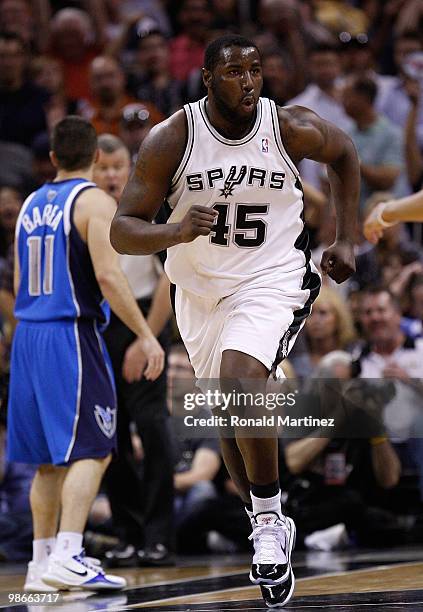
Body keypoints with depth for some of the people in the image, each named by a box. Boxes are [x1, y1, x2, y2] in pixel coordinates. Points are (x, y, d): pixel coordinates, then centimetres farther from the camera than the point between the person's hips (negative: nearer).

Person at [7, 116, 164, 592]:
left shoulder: (30, 205, 14)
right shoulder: (94, 201, -8)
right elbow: (107, 276, -18)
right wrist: (145, 335, -15)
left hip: (27, 336, 7)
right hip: (71, 336, -7)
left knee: (49, 458, 13)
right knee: (91, 450, -7)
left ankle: (42, 562, 14)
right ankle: (66, 558, -18)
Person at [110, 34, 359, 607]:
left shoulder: (292, 128, -14)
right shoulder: (170, 139, -15)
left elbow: (344, 152, 10)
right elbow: (121, 231, -16)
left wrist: (346, 239, 7)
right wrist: (176, 232, -36)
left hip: (272, 281, -3)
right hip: (199, 291, 3)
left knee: (240, 375, -30)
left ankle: (270, 520, -16)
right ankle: (269, 533, 35)